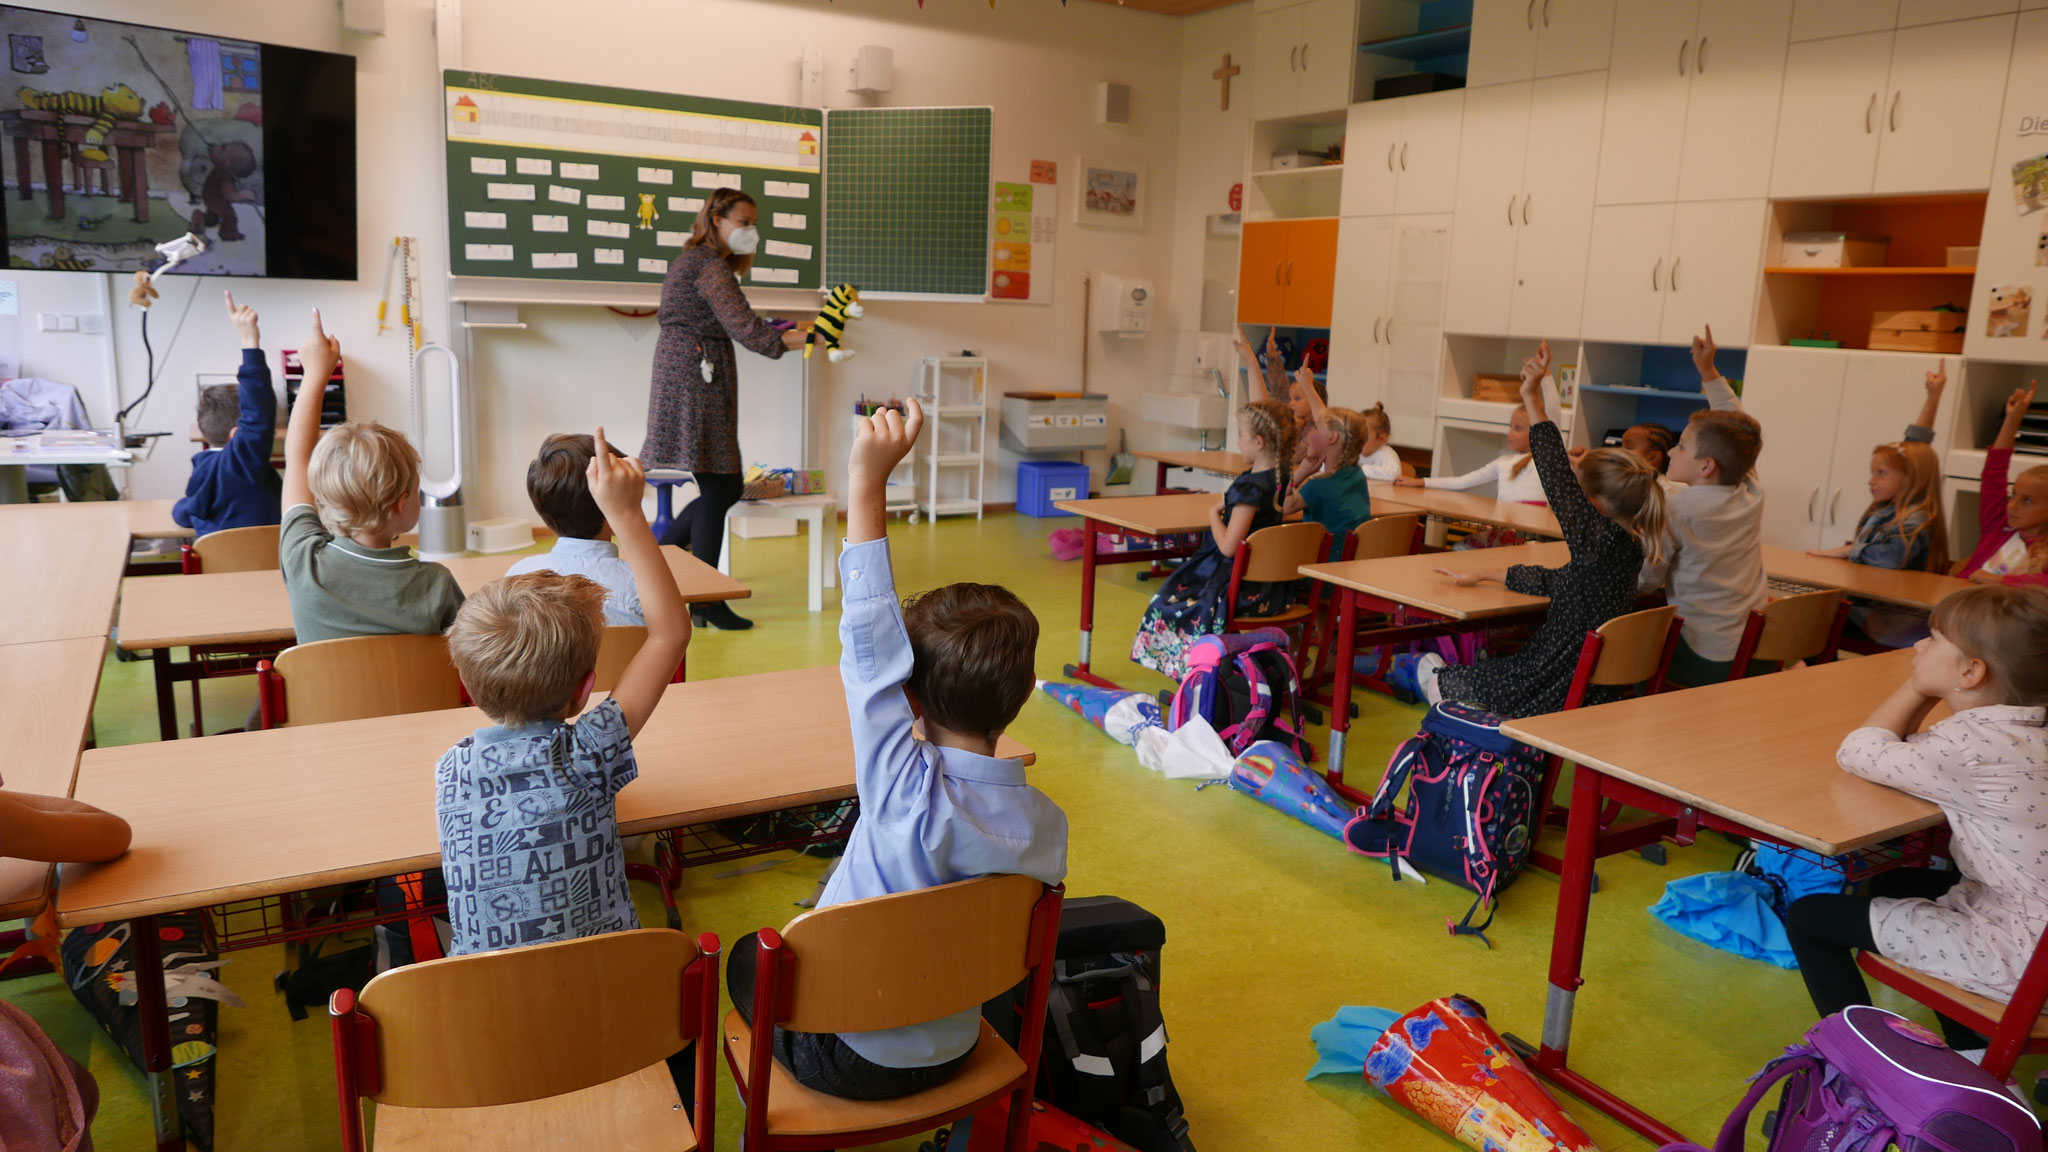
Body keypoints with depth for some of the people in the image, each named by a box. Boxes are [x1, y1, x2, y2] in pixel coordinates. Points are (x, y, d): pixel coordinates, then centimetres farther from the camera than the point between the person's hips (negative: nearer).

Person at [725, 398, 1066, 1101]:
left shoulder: (909, 792, -34)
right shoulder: (1047, 823, -17)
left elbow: (870, 649, -34)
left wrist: (868, 482, -34)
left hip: (844, 1061, -5)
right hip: (951, 1054, 5)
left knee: (748, 954, 23)